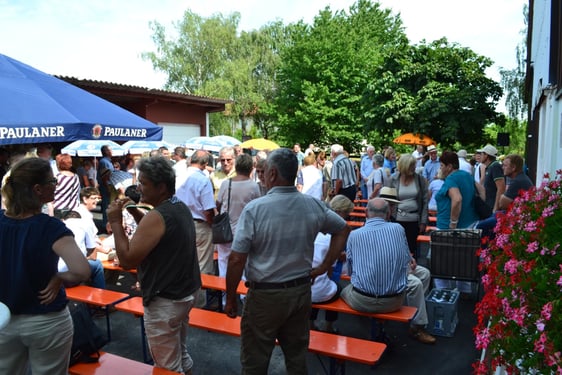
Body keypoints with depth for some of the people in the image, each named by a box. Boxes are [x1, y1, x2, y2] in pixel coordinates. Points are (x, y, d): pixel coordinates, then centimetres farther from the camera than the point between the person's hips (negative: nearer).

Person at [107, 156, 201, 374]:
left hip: (164, 302, -10)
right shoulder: (180, 207, 4)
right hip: (185, 293, 10)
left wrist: (116, 222, -16)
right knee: (181, 355, 24)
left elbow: (127, 260, -24)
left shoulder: (157, 216, -24)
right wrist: (135, 212, 6)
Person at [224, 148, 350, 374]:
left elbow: (236, 260, -17)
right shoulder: (313, 206, -4)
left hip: (264, 296, -4)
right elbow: (343, 229, 11)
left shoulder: (254, 208, -18)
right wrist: (325, 266, 11)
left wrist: (230, 299, -4)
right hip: (301, 291, 5)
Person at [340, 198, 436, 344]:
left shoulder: (354, 235, -4)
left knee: (344, 290, 31)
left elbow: (350, 270, 5)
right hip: (394, 302, 1)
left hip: (361, 302, -1)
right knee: (416, 283, 30)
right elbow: (407, 261, 10)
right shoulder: (398, 229, -2)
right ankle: (417, 327, 41)